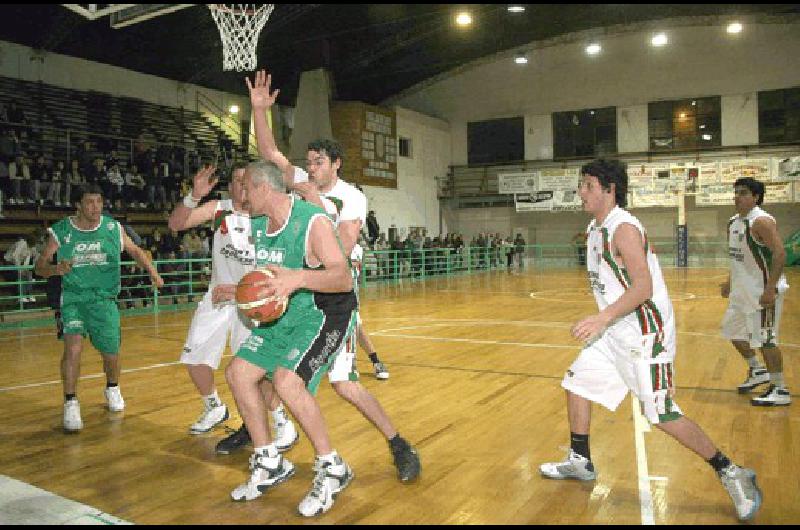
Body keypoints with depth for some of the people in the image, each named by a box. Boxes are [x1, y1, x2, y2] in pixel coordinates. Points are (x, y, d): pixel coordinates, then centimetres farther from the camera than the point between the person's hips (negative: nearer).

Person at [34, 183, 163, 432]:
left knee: (111, 353, 7)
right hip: (73, 299, -1)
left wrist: (152, 271, -6)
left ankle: (112, 388, 38)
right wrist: (55, 269, -26)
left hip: (104, 299, 2)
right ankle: (70, 403, -7)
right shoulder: (61, 231, -7)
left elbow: (135, 251, 10)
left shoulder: (114, 228, -4)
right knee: (73, 346, -22)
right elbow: (40, 265, -3)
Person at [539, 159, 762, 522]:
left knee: (662, 415, -6)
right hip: (614, 331, 10)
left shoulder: (623, 228, -19)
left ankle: (730, 473, 12)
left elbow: (643, 287, -27)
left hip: (644, 333, -10)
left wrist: (602, 318, -32)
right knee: (577, 383, 12)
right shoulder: (595, 229, 10)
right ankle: (580, 463, 27)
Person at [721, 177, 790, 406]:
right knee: (732, 330, 18)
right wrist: (731, 281, 20)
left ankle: (780, 390, 8)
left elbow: (780, 254, -24)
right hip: (742, 289, 10)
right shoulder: (733, 222, 10)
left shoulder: (761, 221, -18)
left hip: (762, 290, -10)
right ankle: (757, 371, 35)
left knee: (765, 338, -5)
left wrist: (770, 289, -28)